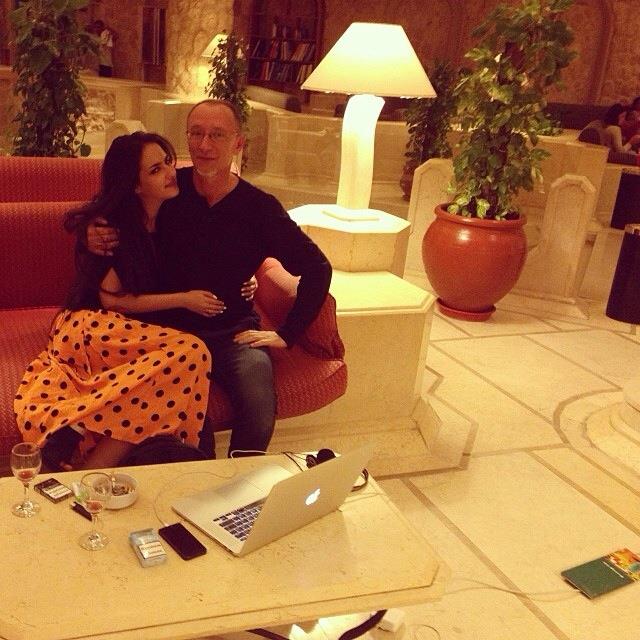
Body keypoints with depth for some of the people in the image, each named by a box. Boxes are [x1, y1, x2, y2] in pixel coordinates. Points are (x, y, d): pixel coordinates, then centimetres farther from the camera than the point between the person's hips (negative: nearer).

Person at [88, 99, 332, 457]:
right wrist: (95, 236, -7)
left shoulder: (260, 207, -1)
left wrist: (287, 334, 1)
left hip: (235, 332, 0)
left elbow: (317, 268, 4)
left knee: (260, 412, -27)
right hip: (172, 328, 0)